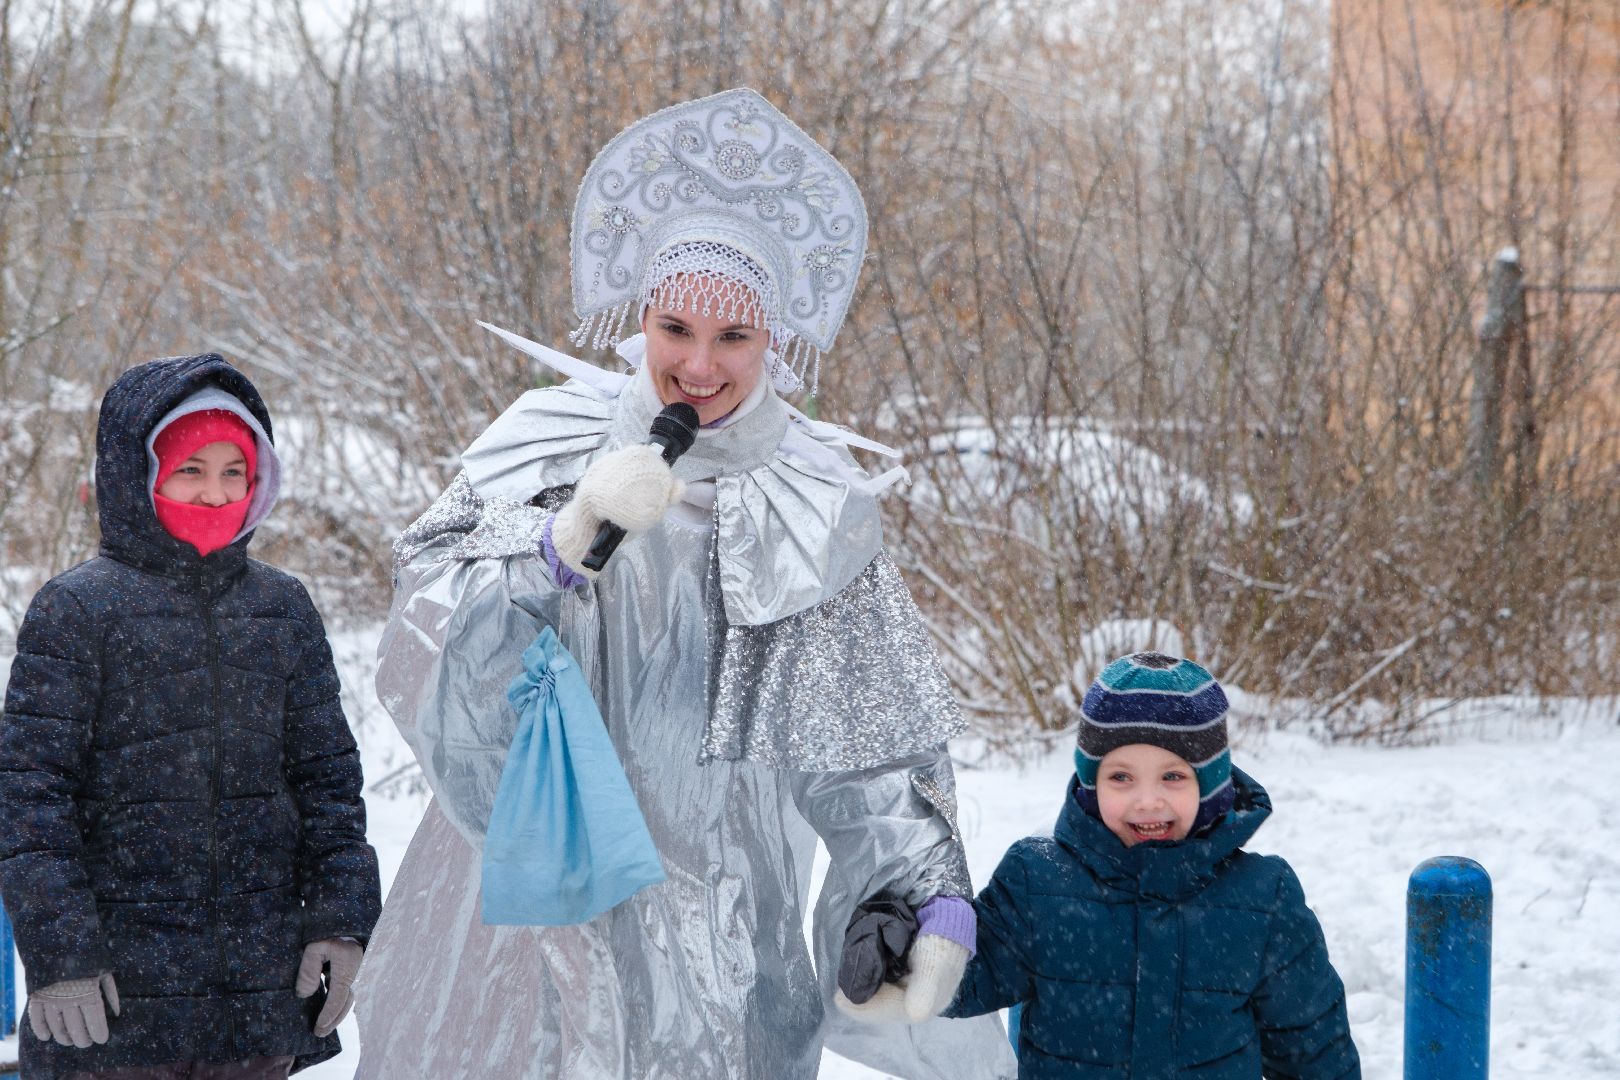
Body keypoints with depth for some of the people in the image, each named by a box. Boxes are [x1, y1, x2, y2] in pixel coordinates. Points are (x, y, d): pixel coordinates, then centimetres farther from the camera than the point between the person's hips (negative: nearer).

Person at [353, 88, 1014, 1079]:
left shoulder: (818, 514, -3)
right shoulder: (545, 453, -2)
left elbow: (876, 755, -5)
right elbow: (424, 657, -11)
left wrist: (940, 902, -19)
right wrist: (566, 535, -25)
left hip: (714, 948, 0)